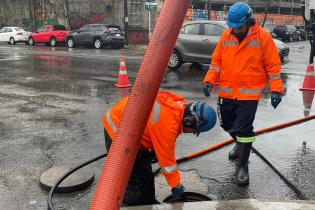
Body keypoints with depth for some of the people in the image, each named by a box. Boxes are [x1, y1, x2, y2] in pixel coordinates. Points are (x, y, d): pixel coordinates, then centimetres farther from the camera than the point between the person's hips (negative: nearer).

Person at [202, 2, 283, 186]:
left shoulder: (263, 37, -7)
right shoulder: (226, 35, 3)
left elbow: (273, 65, -3)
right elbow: (217, 60, 8)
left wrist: (276, 89, -10)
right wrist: (209, 80, -4)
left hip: (249, 93, -4)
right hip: (226, 92, 5)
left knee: (244, 130, -8)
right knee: (227, 124, 17)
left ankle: (243, 167, 9)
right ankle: (240, 144, 48)